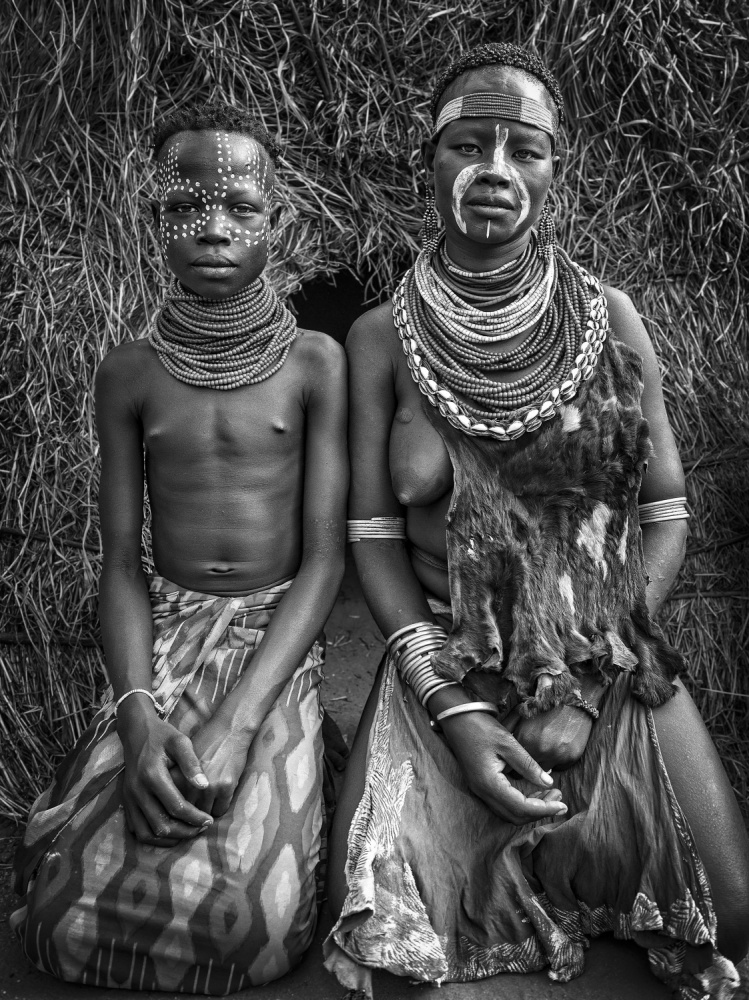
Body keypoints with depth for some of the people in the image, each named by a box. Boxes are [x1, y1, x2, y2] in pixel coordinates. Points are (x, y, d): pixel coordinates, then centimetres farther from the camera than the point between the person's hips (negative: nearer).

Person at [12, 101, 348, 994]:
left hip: (280, 634, -1)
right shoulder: (129, 374, 3)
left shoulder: (314, 362, -3)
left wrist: (232, 725, -21)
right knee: (73, 893, -17)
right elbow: (120, 564, 1)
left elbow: (325, 560, -7)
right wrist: (138, 717, -18)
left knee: (236, 900, -23)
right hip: (165, 634, 2)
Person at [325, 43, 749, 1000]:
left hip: (609, 660, 1)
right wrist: (456, 711, -15)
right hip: (443, 663, -1)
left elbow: (665, 515, -1)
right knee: (377, 914, -18)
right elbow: (373, 535, -5)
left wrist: (587, 688, -11)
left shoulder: (607, 319, -3)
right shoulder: (382, 338, -4)